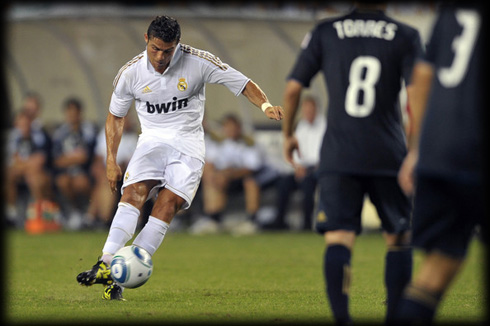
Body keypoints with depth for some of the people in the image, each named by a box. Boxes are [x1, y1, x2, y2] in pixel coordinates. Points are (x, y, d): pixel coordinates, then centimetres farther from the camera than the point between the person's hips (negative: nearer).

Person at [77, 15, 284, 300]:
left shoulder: (198, 62, -9)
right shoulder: (131, 73, -2)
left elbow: (243, 84, -3)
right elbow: (116, 116, 12)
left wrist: (265, 105, -22)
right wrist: (112, 161, 7)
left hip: (189, 143, -2)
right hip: (152, 139, 2)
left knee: (168, 205, -19)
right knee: (133, 194, -24)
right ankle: (106, 265, -32)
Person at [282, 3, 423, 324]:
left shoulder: (325, 32, 6)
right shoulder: (405, 36, 3)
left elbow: (293, 88, 6)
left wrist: (288, 134, 21)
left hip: (338, 155, 0)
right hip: (387, 157, 0)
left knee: (338, 238, -5)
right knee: (399, 237, 15)